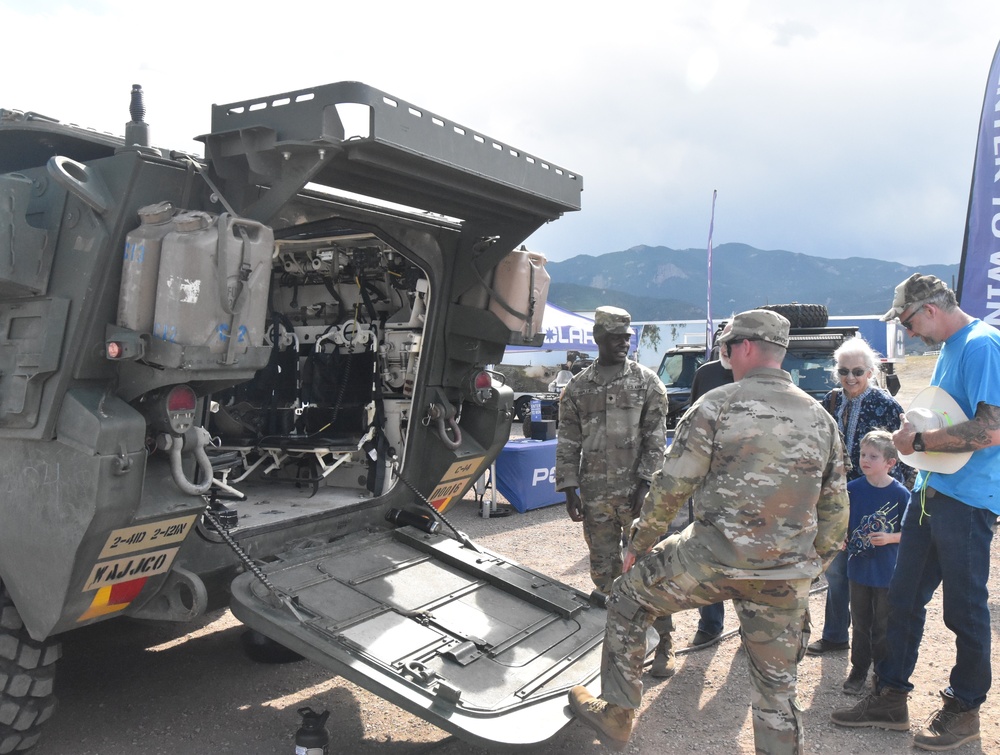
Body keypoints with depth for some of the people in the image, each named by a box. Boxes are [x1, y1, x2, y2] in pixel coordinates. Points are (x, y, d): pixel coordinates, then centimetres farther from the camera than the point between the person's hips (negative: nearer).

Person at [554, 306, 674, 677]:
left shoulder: (646, 381, 2)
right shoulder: (577, 387, 7)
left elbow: (655, 438, -1)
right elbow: (568, 443, 8)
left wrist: (645, 483, -9)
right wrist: (570, 489, 2)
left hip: (636, 492, -2)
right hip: (595, 495, 3)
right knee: (604, 570, 10)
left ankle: (664, 644, 12)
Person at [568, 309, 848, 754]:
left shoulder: (717, 406, -8)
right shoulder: (821, 419, 8)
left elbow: (671, 487, -7)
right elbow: (834, 508, 13)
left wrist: (639, 544, 6)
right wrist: (813, 566, 24)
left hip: (714, 559, -4)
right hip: (785, 578, 5)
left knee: (628, 597, 18)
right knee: (777, 685, 18)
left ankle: (615, 715, 26)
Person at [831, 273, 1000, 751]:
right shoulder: (949, 348, 15)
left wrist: (919, 441, -17)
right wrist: (916, 424, 9)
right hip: (929, 491, 9)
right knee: (904, 598, 12)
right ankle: (891, 697, 23)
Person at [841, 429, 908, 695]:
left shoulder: (900, 494, -13)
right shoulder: (853, 489, -4)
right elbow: (843, 523, 6)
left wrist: (889, 538, -22)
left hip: (887, 572, -3)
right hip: (859, 567, 3)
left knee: (883, 625, 10)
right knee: (860, 622, 15)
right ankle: (859, 669, 28)